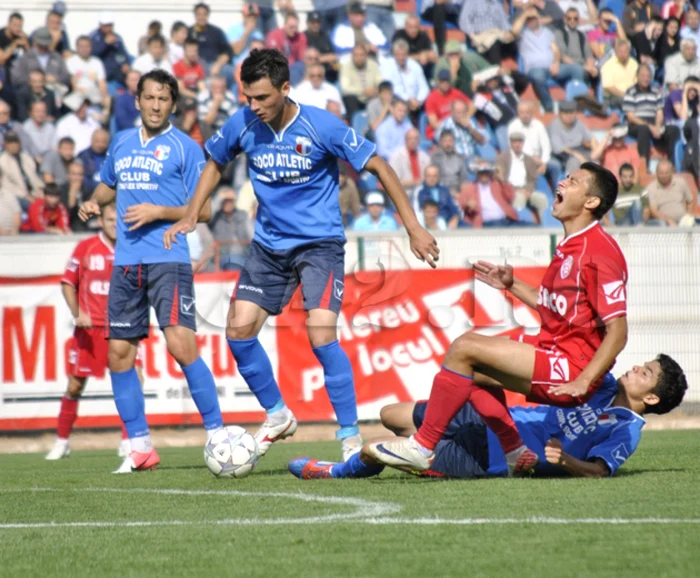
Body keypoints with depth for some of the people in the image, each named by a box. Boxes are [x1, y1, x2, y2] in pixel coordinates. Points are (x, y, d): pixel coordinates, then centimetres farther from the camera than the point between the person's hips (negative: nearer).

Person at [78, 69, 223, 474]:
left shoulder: (185, 148, -1)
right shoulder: (122, 144, 15)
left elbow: (203, 211, -3)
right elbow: (109, 184, 33)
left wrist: (158, 212, -15)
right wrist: (95, 202, 12)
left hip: (168, 260, -6)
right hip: (126, 262, 6)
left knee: (181, 344, -19)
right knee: (119, 353, 4)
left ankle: (216, 433, -9)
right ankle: (141, 447, 13)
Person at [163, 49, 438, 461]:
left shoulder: (321, 126, -18)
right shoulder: (242, 126, -6)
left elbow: (378, 167, -11)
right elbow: (215, 164, 16)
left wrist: (413, 227, -14)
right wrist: (191, 217, 5)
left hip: (319, 243, -5)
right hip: (269, 246, 5)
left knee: (321, 334, -20)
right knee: (238, 330, -3)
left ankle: (351, 436, -9)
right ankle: (278, 415, 19)